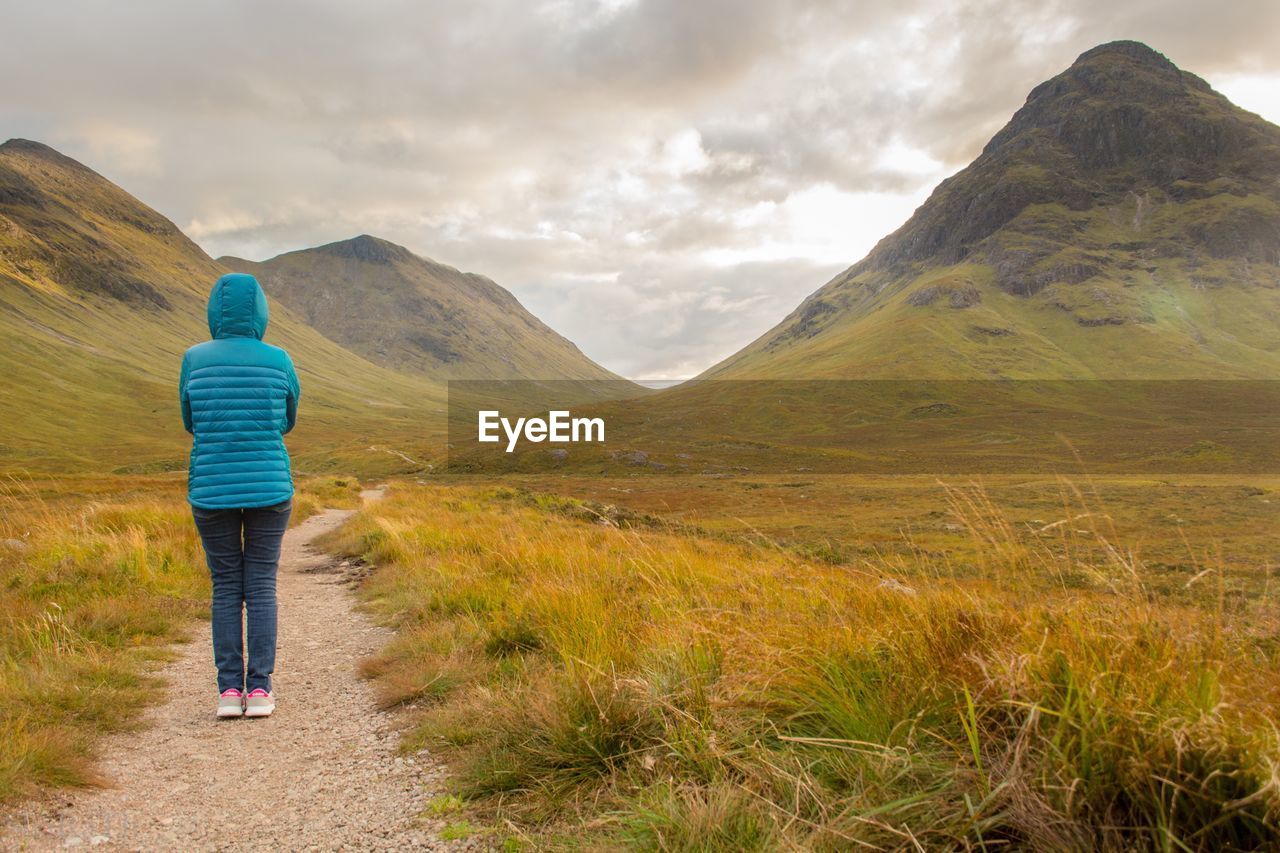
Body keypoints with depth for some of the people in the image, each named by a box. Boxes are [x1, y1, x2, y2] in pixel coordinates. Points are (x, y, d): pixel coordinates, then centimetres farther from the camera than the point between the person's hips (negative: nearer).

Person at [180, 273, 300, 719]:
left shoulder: (195, 359, -3)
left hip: (212, 492, 1)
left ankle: (229, 691, 9)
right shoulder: (279, 362, -4)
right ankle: (259, 690, 6)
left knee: (225, 587, 12)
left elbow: (192, 423, 12)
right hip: (269, 490, 0)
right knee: (261, 587, 8)